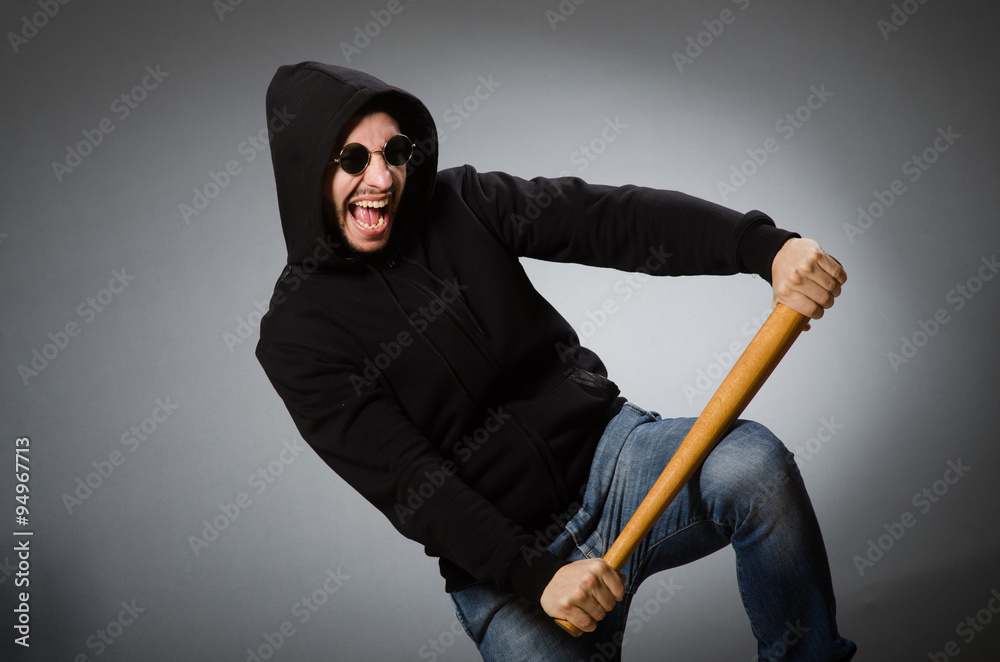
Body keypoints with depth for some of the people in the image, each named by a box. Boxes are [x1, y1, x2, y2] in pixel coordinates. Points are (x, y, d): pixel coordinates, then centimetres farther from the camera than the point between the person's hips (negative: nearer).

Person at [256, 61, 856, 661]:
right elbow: (406, 481, -15)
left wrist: (765, 246, -25)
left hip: (607, 451, 2)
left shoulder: (460, 203, 1)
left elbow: (610, 217, -10)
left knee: (753, 464, -24)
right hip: (501, 564, -1)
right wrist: (534, 575, -26)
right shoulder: (296, 335, -7)